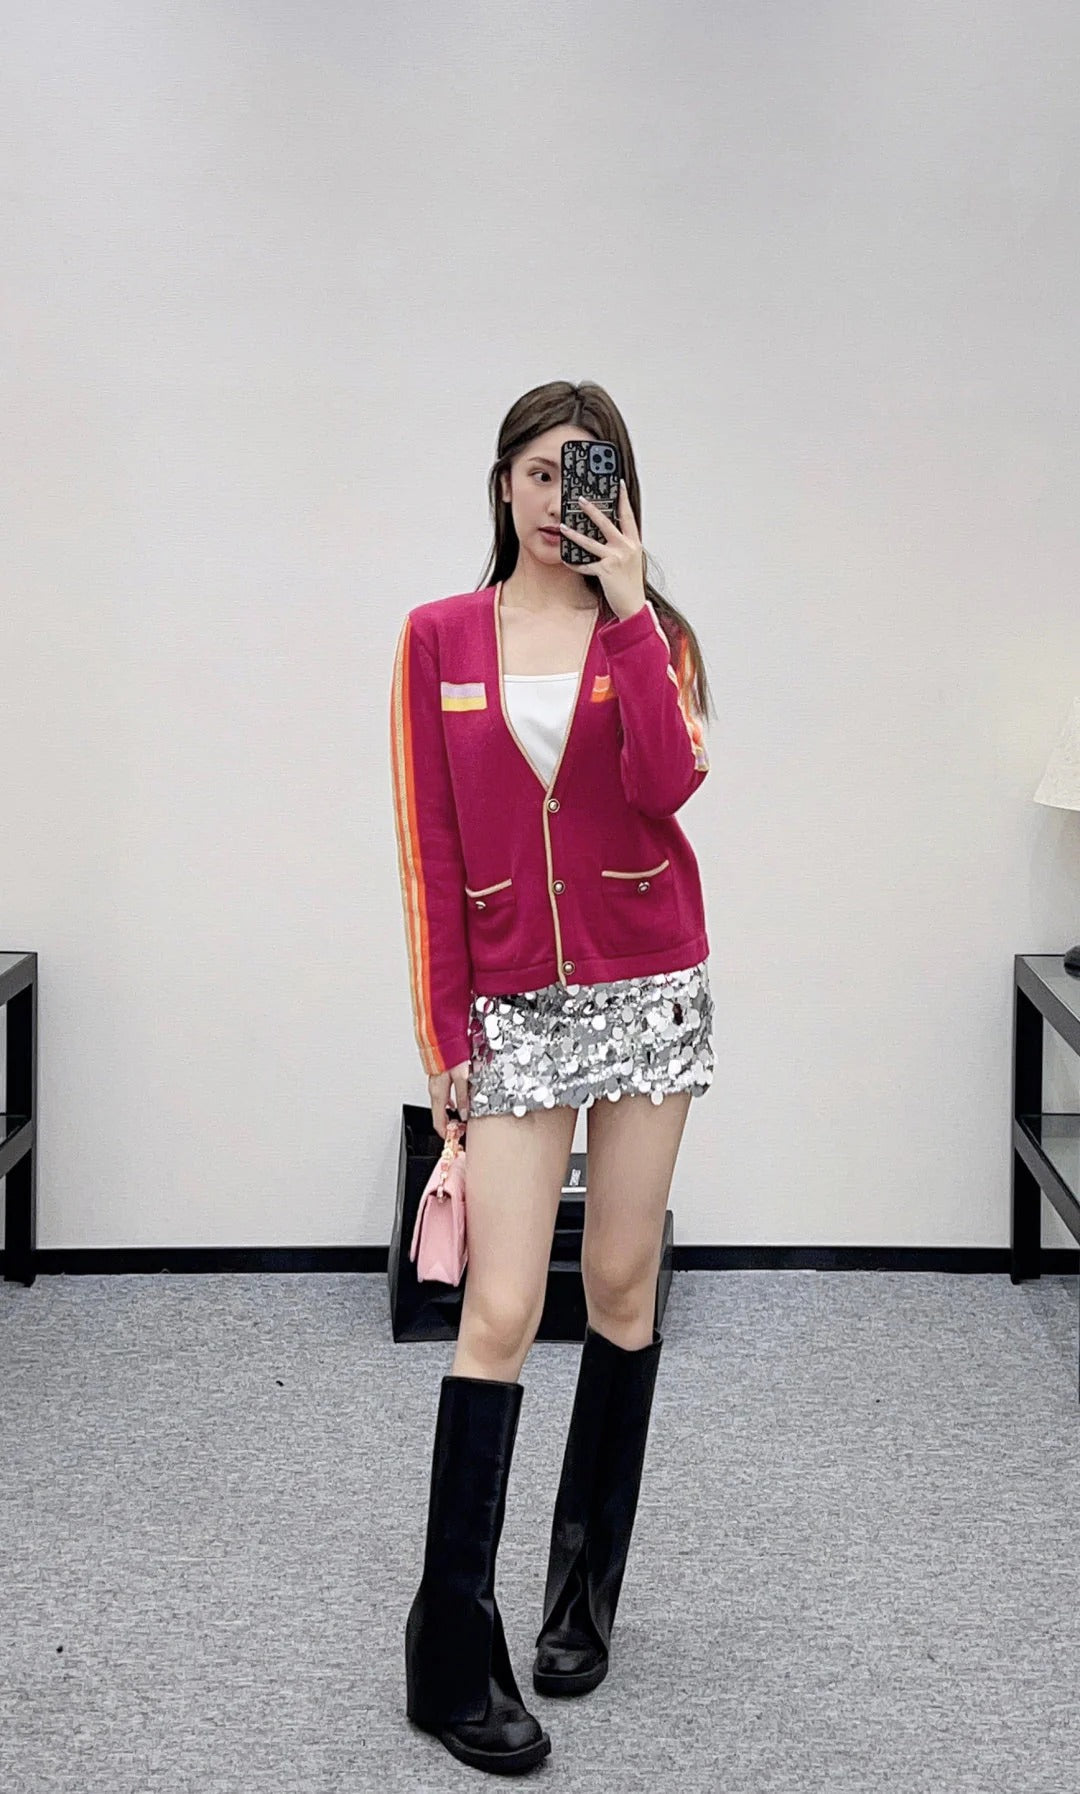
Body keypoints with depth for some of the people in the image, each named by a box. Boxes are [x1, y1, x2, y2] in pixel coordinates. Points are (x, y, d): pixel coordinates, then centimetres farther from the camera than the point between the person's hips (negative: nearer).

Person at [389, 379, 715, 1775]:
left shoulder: (651, 635, 4)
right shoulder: (440, 638, 2)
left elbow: (669, 783, -16)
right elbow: (428, 845, 0)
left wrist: (626, 612, -16)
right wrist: (442, 1024, -4)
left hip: (648, 988, 1)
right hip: (513, 1006, -1)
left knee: (621, 1288, 8)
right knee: (501, 1310, -7)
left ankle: (585, 1593, 24)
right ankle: (452, 1658, -3)